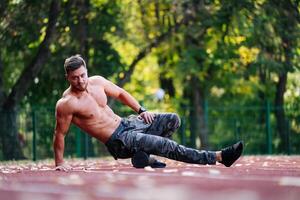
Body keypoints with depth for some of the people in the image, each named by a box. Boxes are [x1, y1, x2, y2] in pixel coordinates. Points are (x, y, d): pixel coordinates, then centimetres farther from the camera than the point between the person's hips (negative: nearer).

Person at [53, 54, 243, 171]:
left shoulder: (97, 82, 3)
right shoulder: (66, 104, -16)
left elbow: (120, 93, 18)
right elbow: (60, 134, -7)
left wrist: (141, 110, 8)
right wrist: (59, 162, -6)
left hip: (127, 123, 8)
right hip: (118, 142, -8)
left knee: (172, 120, -6)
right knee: (168, 146, -21)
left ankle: (145, 156, 4)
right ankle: (219, 157, -19)